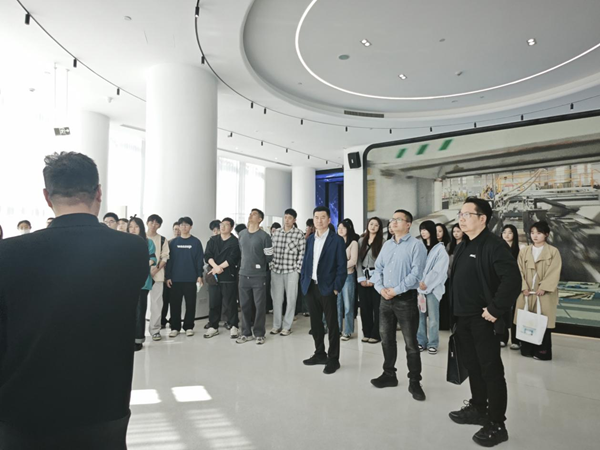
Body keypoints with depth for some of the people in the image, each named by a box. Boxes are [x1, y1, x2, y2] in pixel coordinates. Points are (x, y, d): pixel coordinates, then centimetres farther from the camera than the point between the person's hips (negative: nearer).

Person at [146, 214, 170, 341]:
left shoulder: (162, 240, 7)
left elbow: (165, 258, 3)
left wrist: (156, 269, -11)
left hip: (157, 275, -1)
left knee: (156, 303, -2)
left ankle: (155, 330, 6)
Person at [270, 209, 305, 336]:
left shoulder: (299, 234, -4)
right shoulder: (276, 233, 8)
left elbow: (302, 253, -4)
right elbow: (271, 250, 12)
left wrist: (297, 270, -8)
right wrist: (272, 265, 5)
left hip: (291, 271, -3)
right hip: (276, 270, 3)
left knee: (291, 299, 3)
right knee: (276, 298, 8)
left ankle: (287, 326, 15)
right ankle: (277, 325, 21)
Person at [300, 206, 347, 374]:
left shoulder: (337, 240, -7)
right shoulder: (310, 239, 10)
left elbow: (342, 266, -9)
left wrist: (336, 288, -13)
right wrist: (304, 282, 6)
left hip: (327, 288, -5)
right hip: (311, 287, 6)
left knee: (331, 324, 4)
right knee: (315, 322, 14)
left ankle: (333, 359, 16)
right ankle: (320, 354, 29)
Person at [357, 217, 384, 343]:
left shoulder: (382, 242, -2)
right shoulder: (361, 241, 10)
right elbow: (358, 261, 6)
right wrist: (361, 278, -4)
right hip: (363, 277, 4)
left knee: (377, 306, 0)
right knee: (364, 306, 6)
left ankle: (376, 334, 10)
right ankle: (367, 333, 17)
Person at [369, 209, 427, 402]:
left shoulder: (416, 245, -8)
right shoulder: (387, 245, 12)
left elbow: (416, 273, -16)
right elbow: (378, 268, 11)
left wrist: (396, 290, -18)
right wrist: (380, 288, -6)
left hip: (405, 299, -6)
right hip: (386, 298, 6)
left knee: (411, 343, 3)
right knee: (386, 339, 15)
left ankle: (414, 382, 17)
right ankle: (389, 375, 30)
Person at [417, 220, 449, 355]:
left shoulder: (440, 248, 0)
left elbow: (438, 270, -7)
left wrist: (426, 283, -11)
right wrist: (419, 282, -8)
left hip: (433, 287, -4)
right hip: (420, 286, 4)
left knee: (432, 316, -1)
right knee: (420, 315, 5)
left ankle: (433, 344, 8)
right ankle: (421, 341, 14)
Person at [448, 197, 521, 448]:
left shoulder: (493, 245, -15)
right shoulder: (463, 247, 12)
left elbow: (512, 279, -26)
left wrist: (496, 309, -22)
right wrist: (455, 310, 13)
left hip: (483, 320, -8)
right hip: (464, 318, 9)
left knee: (491, 371, 3)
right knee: (472, 366, 19)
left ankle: (496, 424, 15)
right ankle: (478, 409, 35)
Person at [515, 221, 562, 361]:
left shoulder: (553, 251, 0)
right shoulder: (524, 251, 8)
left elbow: (554, 273, -7)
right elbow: (520, 271, 5)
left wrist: (543, 288, -15)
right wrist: (524, 287, -7)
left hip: (544, 293, -3)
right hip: (526, 292, 3)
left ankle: (542, 351, 11)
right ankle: (527, 349, 16)